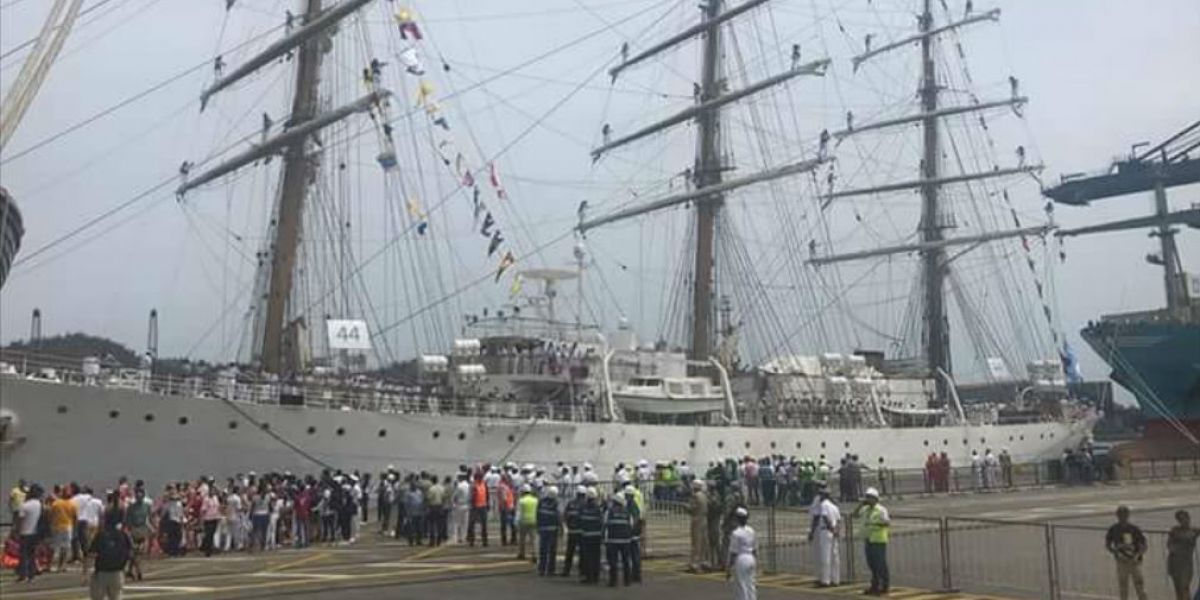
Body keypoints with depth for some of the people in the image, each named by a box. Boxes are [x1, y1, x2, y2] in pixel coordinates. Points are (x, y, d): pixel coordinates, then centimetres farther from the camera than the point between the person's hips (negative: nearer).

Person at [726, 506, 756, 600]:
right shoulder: (751, 531, 6)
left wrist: (728, 569, -10)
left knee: (741, 589, 0)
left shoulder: (736, 533, -15)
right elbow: (754, 549, 13)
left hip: (740, 560, -7)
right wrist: (756, 563, 25)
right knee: (750, 588, 12)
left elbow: (733, 553, -15)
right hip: (751, 559, 7)